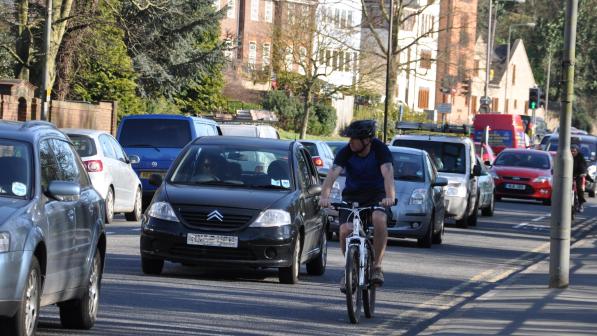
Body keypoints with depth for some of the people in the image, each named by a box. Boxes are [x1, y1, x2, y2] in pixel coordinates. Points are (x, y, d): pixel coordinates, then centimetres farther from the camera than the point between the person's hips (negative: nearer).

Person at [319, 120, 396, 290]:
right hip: (352, 196, 2)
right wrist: (325, 196, -46)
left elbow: (387, 173, -31)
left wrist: (390, 197, -49)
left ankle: (377, 266, -21)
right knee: (345, 229, -22)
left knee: (379, 219, -34)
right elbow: (333, 173, -27)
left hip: (377, 196, -2)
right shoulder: (346, 152, -14)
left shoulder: (380, 149, -17)